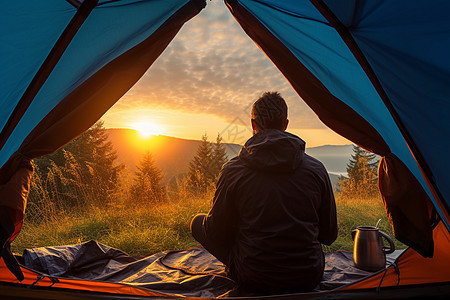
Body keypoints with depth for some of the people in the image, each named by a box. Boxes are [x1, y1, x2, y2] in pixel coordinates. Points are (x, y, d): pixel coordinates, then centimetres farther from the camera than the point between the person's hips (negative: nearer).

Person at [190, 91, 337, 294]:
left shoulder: (233, 170, -12)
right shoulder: (316, 169, -5)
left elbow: (216, 233, -3)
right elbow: (329, 235, 4)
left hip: (253, 281, -3)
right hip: (308, 280, 4)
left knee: (198, 223, 13)